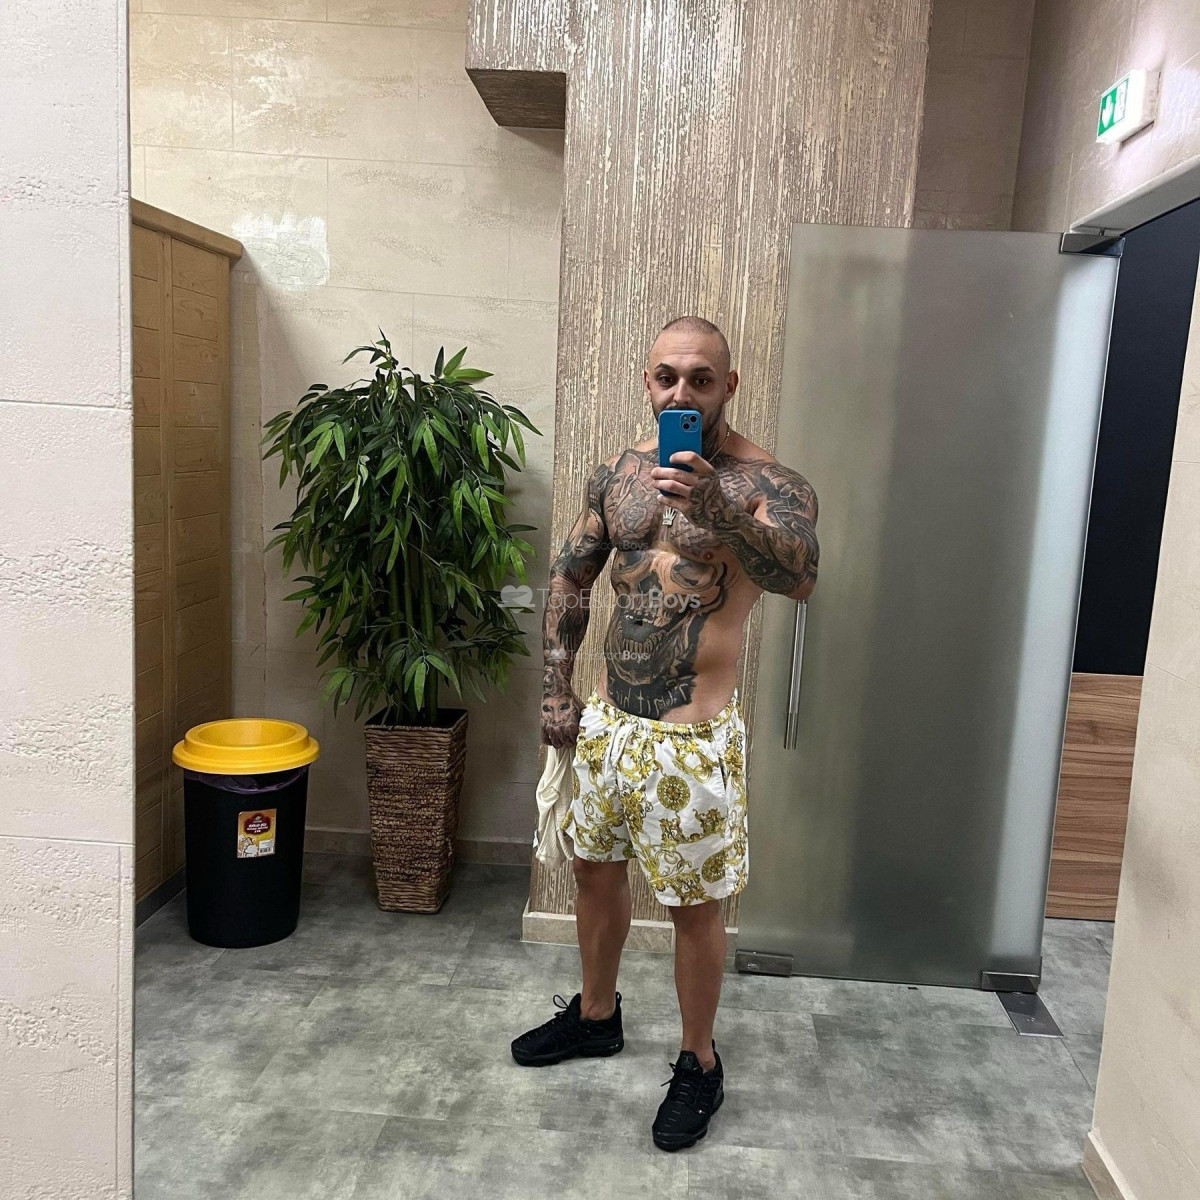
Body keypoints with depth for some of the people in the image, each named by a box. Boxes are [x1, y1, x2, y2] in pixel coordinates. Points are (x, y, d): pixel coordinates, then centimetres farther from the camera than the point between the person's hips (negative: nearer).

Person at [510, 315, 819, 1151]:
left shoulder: (765, 482, -12)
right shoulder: (619, 474, 5)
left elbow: (800, 577, -32)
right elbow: (571, 579, 13)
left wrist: (719, 509, -47)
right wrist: (557, 690, 9)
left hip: (693, 736, -6)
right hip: (608, 718, 6)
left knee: (696, 906, 8)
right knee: (596, 869, 21)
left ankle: (699, 1063, 31)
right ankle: (596, 1015, 46)